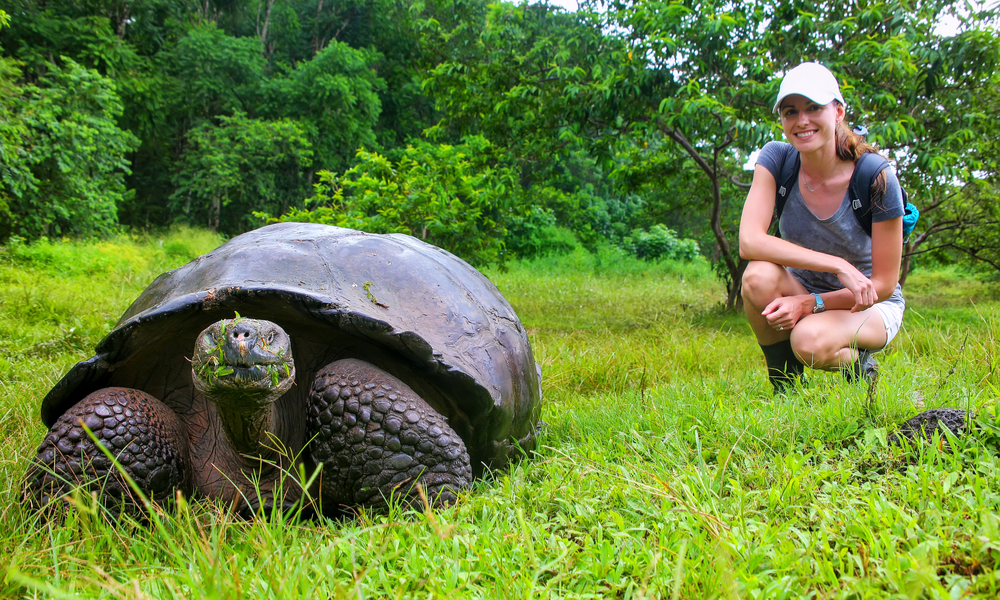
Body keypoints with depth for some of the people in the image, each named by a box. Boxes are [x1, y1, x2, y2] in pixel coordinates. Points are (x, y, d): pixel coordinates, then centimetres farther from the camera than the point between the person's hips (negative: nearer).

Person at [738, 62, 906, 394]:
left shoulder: (877, 179, -21)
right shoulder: (777, 159, -14)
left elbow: (884, 284, -15)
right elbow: (749, 241, -28)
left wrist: (811, 303, -26)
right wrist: (837, 265, -34)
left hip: (869, 306, -3)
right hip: (802, 290, 3)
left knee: (810, 341, -36)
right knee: (759, 276, -31)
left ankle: (858, 364, 2)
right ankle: (785, 390, -9)